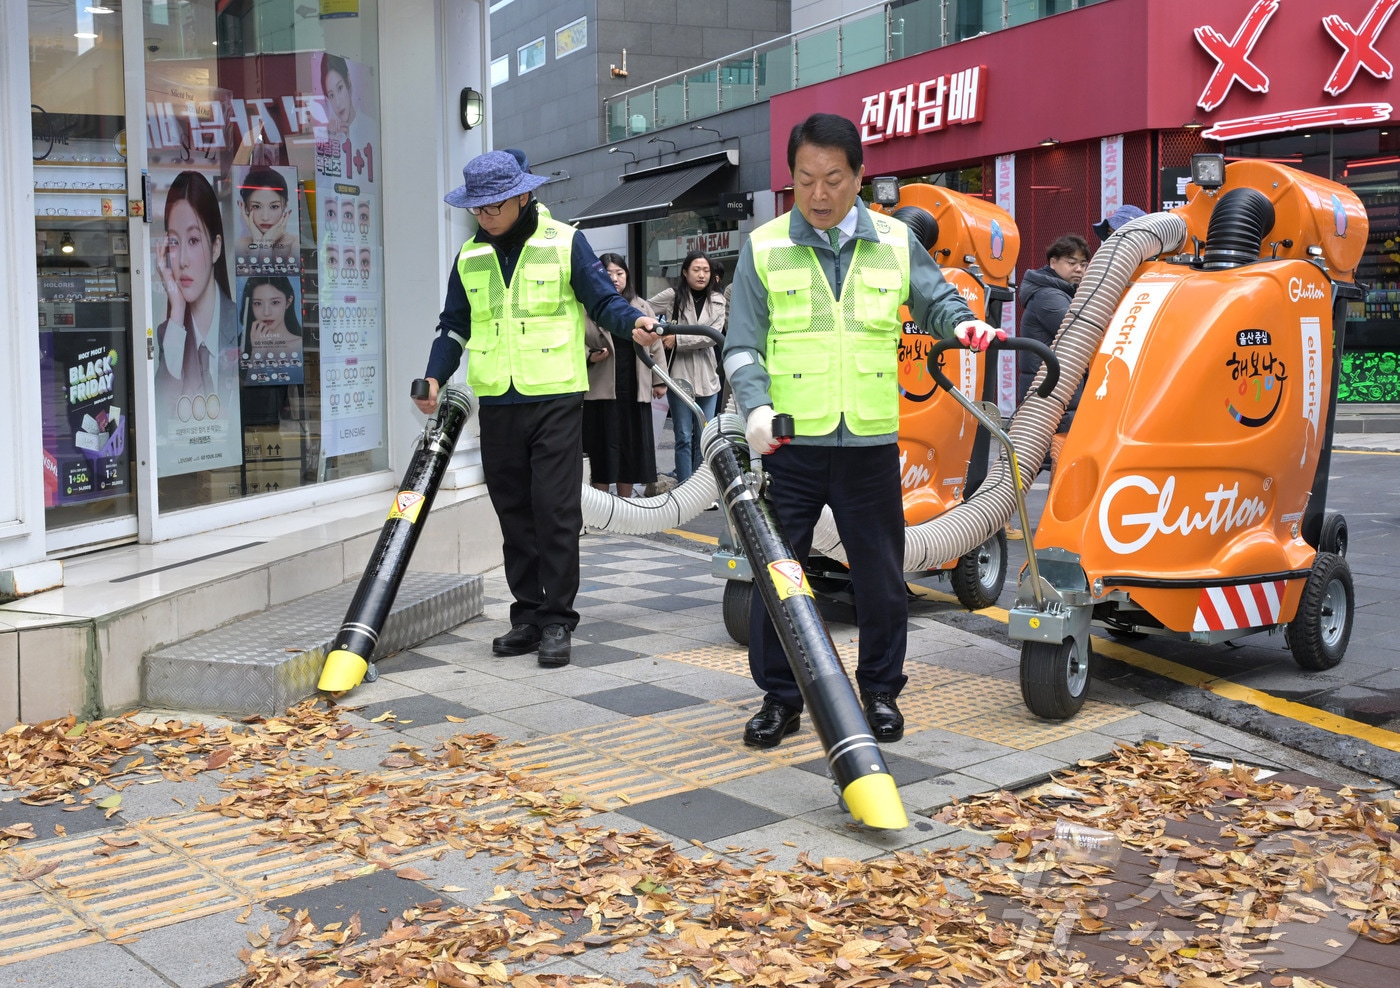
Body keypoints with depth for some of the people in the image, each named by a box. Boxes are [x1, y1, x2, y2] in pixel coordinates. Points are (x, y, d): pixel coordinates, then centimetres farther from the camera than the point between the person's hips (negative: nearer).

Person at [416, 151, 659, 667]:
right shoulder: (469, 258, 11)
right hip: (497, 405, 4)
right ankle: (528, 614, 16)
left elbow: (603, 300, 0)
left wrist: (633, 322, -20)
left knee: (555, 510, -6)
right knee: (514, 513, 8)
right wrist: (435, 376, 4)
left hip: (555, 398, -4)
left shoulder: (564, 243, -1)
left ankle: (557, 619, 1)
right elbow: (454, 327, 18)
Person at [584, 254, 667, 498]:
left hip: (635, 390, 4)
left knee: (632, 448, 8)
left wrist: (659, 380, 11)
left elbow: (656, 347, 14)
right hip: (601, 390, -3)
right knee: (603, 448, -2)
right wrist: (590, 356, -15)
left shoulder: (642, 308, 11)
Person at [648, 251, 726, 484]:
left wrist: (678, 340, -12)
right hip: (680, 376, -3)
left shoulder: (717, 301, 6)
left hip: (707, 377, 3)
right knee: (684, 437, 0)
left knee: (704, 438, 8)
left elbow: (712, 337, -6)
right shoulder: (672, 296, 0)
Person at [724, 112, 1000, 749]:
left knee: (881, 577, 8)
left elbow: (935, 301, 18)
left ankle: (881, 691, 25)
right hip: (789, 443, -1)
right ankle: (779, 697, 17)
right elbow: (742, 345, 1)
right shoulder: (764, 247, 3)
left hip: (870, 443, 1)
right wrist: (756, 407, -15)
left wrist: (964, 323, -6)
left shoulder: (895, 242, 7)